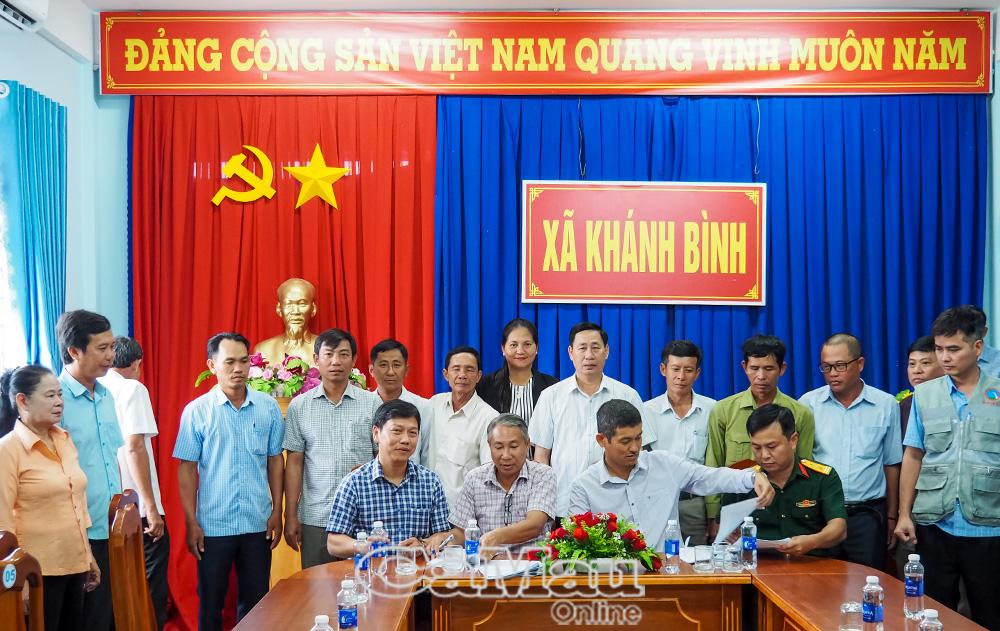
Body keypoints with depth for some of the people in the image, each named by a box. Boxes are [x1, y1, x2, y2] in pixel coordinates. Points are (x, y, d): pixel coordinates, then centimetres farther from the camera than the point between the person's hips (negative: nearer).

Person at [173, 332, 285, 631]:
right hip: (213, 526, -2)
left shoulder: (268, 408, 1)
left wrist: (277, 511, 4)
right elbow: (187, 469, -3)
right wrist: (191, 522, -6)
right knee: (210, 603, 9)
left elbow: (275, 461, 7)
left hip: (258, 524, 2)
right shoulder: (196, 411, -5)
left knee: (255, 601, 11)